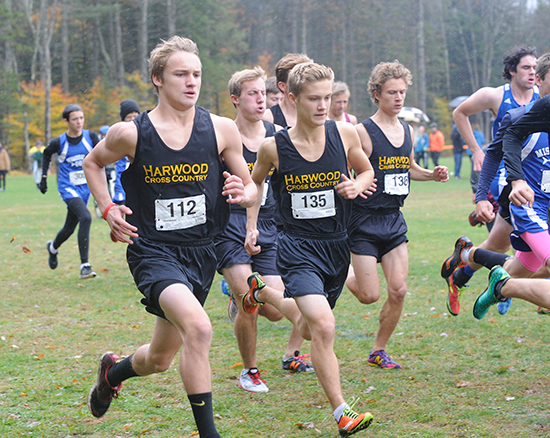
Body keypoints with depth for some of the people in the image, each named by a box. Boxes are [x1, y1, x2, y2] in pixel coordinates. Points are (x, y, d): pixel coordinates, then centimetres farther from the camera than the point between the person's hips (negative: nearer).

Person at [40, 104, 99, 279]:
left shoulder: (90, 137, -6)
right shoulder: (59, 143, -11)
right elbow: (47, 154, 11)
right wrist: (44, 177, 10)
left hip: (85, 187, 4)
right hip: (68, 188, -4)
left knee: (70, 228, 15)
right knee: (85, 218, -28)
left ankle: (53, 247, 50)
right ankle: (85, 266, -26)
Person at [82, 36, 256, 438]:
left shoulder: (221, 130, -4)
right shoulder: (130, 134, -8)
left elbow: (250, 189, 7)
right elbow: (93, 163, 13)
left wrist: (242, 193, -16)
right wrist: (108, 208, -1)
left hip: (201, 253, 4)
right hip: (153, 251, -4)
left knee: (160, 359, 16)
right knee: (199, 328, -30)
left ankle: (113, 371, 51)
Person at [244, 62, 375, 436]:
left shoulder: (344, 133, -6)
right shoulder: (274, 147, -9)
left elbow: (367, 171, 13)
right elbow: (256, 181, 12)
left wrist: (357, 186, -9)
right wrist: (252, 227, 6)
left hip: (337, 244, 4)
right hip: (298, 246, -4)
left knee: (319, 322, 23)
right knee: (323, 326, -22)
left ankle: (262, 291, 53)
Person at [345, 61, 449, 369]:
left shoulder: (408, 131, 8)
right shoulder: (362, 132, -12)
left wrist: (432, 175, 6)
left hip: (394, 220, 6)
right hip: (365, 220, -6)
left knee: (399, 290, -1)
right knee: (370, 295, -6)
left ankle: (379, 350, 17)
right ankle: (344, 278, 29)